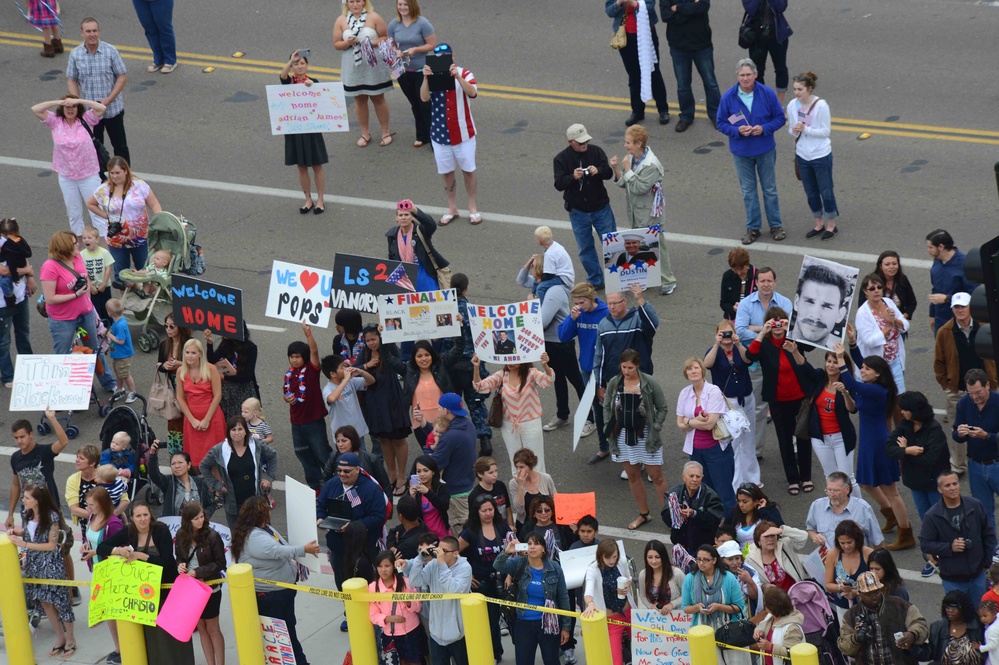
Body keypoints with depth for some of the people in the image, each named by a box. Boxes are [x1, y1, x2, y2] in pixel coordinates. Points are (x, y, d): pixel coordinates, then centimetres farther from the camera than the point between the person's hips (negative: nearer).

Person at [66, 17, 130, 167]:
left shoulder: (110, 51, -11)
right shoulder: (75, 54, -5)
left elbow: (122, 76, -8)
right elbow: (71, 80, 2)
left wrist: (109, 99, -17)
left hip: (113, 108, -2)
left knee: (120, 145, 10)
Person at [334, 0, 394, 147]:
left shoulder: (374, 18, -6)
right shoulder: (341, 21, 0)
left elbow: (385, 38, -3)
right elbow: (336, 44, 3)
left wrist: (373, 43, -21)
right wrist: (347, 43, -17)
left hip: (374, 65, -2)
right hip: (353, 67, 2)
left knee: (378, 98, 7)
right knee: (359, 99, 10)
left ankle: (385, 132, 18)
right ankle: (365, 134, 20)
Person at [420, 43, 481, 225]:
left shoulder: (464, 74, -10)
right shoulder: (431, 76, -5)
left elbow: (472, 93, -29)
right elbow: (424, 98, -20)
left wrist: (457, 76, -41)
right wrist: (426, 78, -33)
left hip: (463, 133, -2)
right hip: (440, 134, 2)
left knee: (468, 171, 9)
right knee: (447, 173, 12)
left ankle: (473, 208, 23)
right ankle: (452, 209, 26)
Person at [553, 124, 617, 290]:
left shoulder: (596, 151, -5)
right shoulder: (561, 159, -9)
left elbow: (609, 173, -7)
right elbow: (559, 184, -16)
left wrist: (598, 171, -30)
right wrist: (573, 177, -36)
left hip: (601, 208, 0)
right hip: (578, 212, 0)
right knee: (585, 248, 10)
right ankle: (595, 281, 24)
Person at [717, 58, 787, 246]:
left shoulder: (768, 94, -12)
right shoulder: (728, 97, -11)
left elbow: (780, 118, -4)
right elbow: (720, 123, -3)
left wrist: (764, 128, -21)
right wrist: (737, 130, -21)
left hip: (765, 150, -1)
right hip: (741, 152, 1)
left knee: (770, 189, 11)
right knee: (748, 191, 12)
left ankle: (775, 225, 24)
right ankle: (752, 227, 24)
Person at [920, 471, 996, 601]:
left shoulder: (975, 506, -4)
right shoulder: (932, 516, -11)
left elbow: (989, 534, 6)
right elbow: (924, 544, -9)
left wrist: (987, 561, 4)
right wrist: (949, 547, -22)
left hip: (977, 574, 3)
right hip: (952, 579, -3)